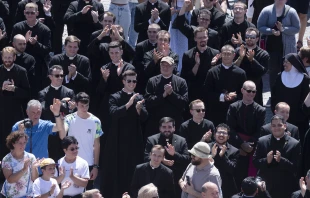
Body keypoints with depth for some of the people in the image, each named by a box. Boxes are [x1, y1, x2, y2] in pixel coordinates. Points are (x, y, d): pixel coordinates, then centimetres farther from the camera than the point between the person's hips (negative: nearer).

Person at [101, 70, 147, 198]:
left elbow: (144, 117, -1)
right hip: (118, 140, -2)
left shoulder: (139, 98, 8)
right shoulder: (115, 97, -1)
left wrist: (139, 108, -22)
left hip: (134, 140, 3)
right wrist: (128, 104, -29)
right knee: (115, 170, -1)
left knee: (132, 171, 3)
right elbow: (113, 113, -18)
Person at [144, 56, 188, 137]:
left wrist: (171, 93, -14)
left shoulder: (181, 82, 5)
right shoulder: (152, 81, 6)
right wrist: (163, 95, -13)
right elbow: (148, 102, -4)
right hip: (155, 123, 0)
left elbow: (184, 102, -4)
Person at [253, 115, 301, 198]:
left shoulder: (294, 144, -4)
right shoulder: (262, 141, 3)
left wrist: (281, 160, -24)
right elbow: (255, 162, 3)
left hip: (285, 189, -2)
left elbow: (296, 167, -8)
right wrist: (266, 160, -18)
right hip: (264, 186, 2)